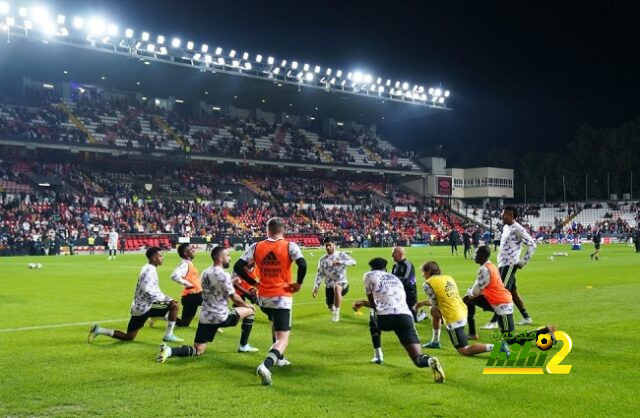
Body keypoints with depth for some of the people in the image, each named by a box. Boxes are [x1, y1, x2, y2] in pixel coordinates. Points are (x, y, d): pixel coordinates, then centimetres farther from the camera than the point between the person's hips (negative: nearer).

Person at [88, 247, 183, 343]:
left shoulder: (149, 269, 14)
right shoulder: (150, 270, -17)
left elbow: (153, 289, 22)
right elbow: (148, 291, -27)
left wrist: (165, 298, 10)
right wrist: (165, 298, -19)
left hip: (140, 307, 10)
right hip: (144, 306, -10)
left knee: (128, 337, 16)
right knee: (173, 305, -12)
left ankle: (98, 330, 14)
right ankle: (168, 336, -6)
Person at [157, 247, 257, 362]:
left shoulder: (205, 273, 10)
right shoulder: (223, 275, -15)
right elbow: (234, 298, -8)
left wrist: (231, 283, 23)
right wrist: (246, 305, 10)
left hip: (205, 317, 7)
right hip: (221, 317, -7)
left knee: (198, 351, 10)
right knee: (250, 310, 14)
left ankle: (169, 350, -15)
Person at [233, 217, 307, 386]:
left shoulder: (256, 247, 1)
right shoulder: (290, 246, -7)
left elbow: (238, 267, -3)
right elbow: (302, 264, -23)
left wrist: (253, 282, 8)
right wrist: (298, 283, -7)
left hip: (263, 297, 4)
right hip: (282, 297, -4)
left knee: (275, 324, 34)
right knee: (283, 338, -3)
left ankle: (279, 358, 41)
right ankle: (266, 365, -28)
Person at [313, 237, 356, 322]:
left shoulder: (341, 255, -2)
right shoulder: (322, 260, 7)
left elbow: (353, 262, -17)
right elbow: (320, 274, 11)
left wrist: (341, 262, -33)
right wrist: (316, 287, -1)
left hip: (342, 284, -4)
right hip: (329, 286, 4)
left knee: (337, 287, -39)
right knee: (330, 306, 8)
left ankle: (337, 313, -30)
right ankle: (334, 309, 50)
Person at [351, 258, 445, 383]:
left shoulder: (369, 275, 19)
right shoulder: (396, 279, 34)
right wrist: (363, 303, 55)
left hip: (385, 317, -3)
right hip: (405, 316, 3)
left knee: (373, 315, 35)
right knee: (418, 359, 0)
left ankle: (378, 356, 32)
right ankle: (430, 361, -36)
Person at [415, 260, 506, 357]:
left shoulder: (428, 284, -8)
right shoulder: (448, 278, 13)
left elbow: (435, 304, -1)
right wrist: (424, 303, 31)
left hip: (454, 319, -9)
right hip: (463, 313, 9)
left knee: (464, 351, -2)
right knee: (434, 311, 30)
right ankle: (435, 342, 37)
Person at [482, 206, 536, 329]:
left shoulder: (517, 229, -14)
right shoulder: (505, 228, 14)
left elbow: (532, 245, -16)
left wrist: (523, 262, -14)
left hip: (510, 265, -10)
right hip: (502, 264, 10)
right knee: (513, 291, 15)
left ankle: (494, 321, -11)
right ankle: (526, 318, 24)